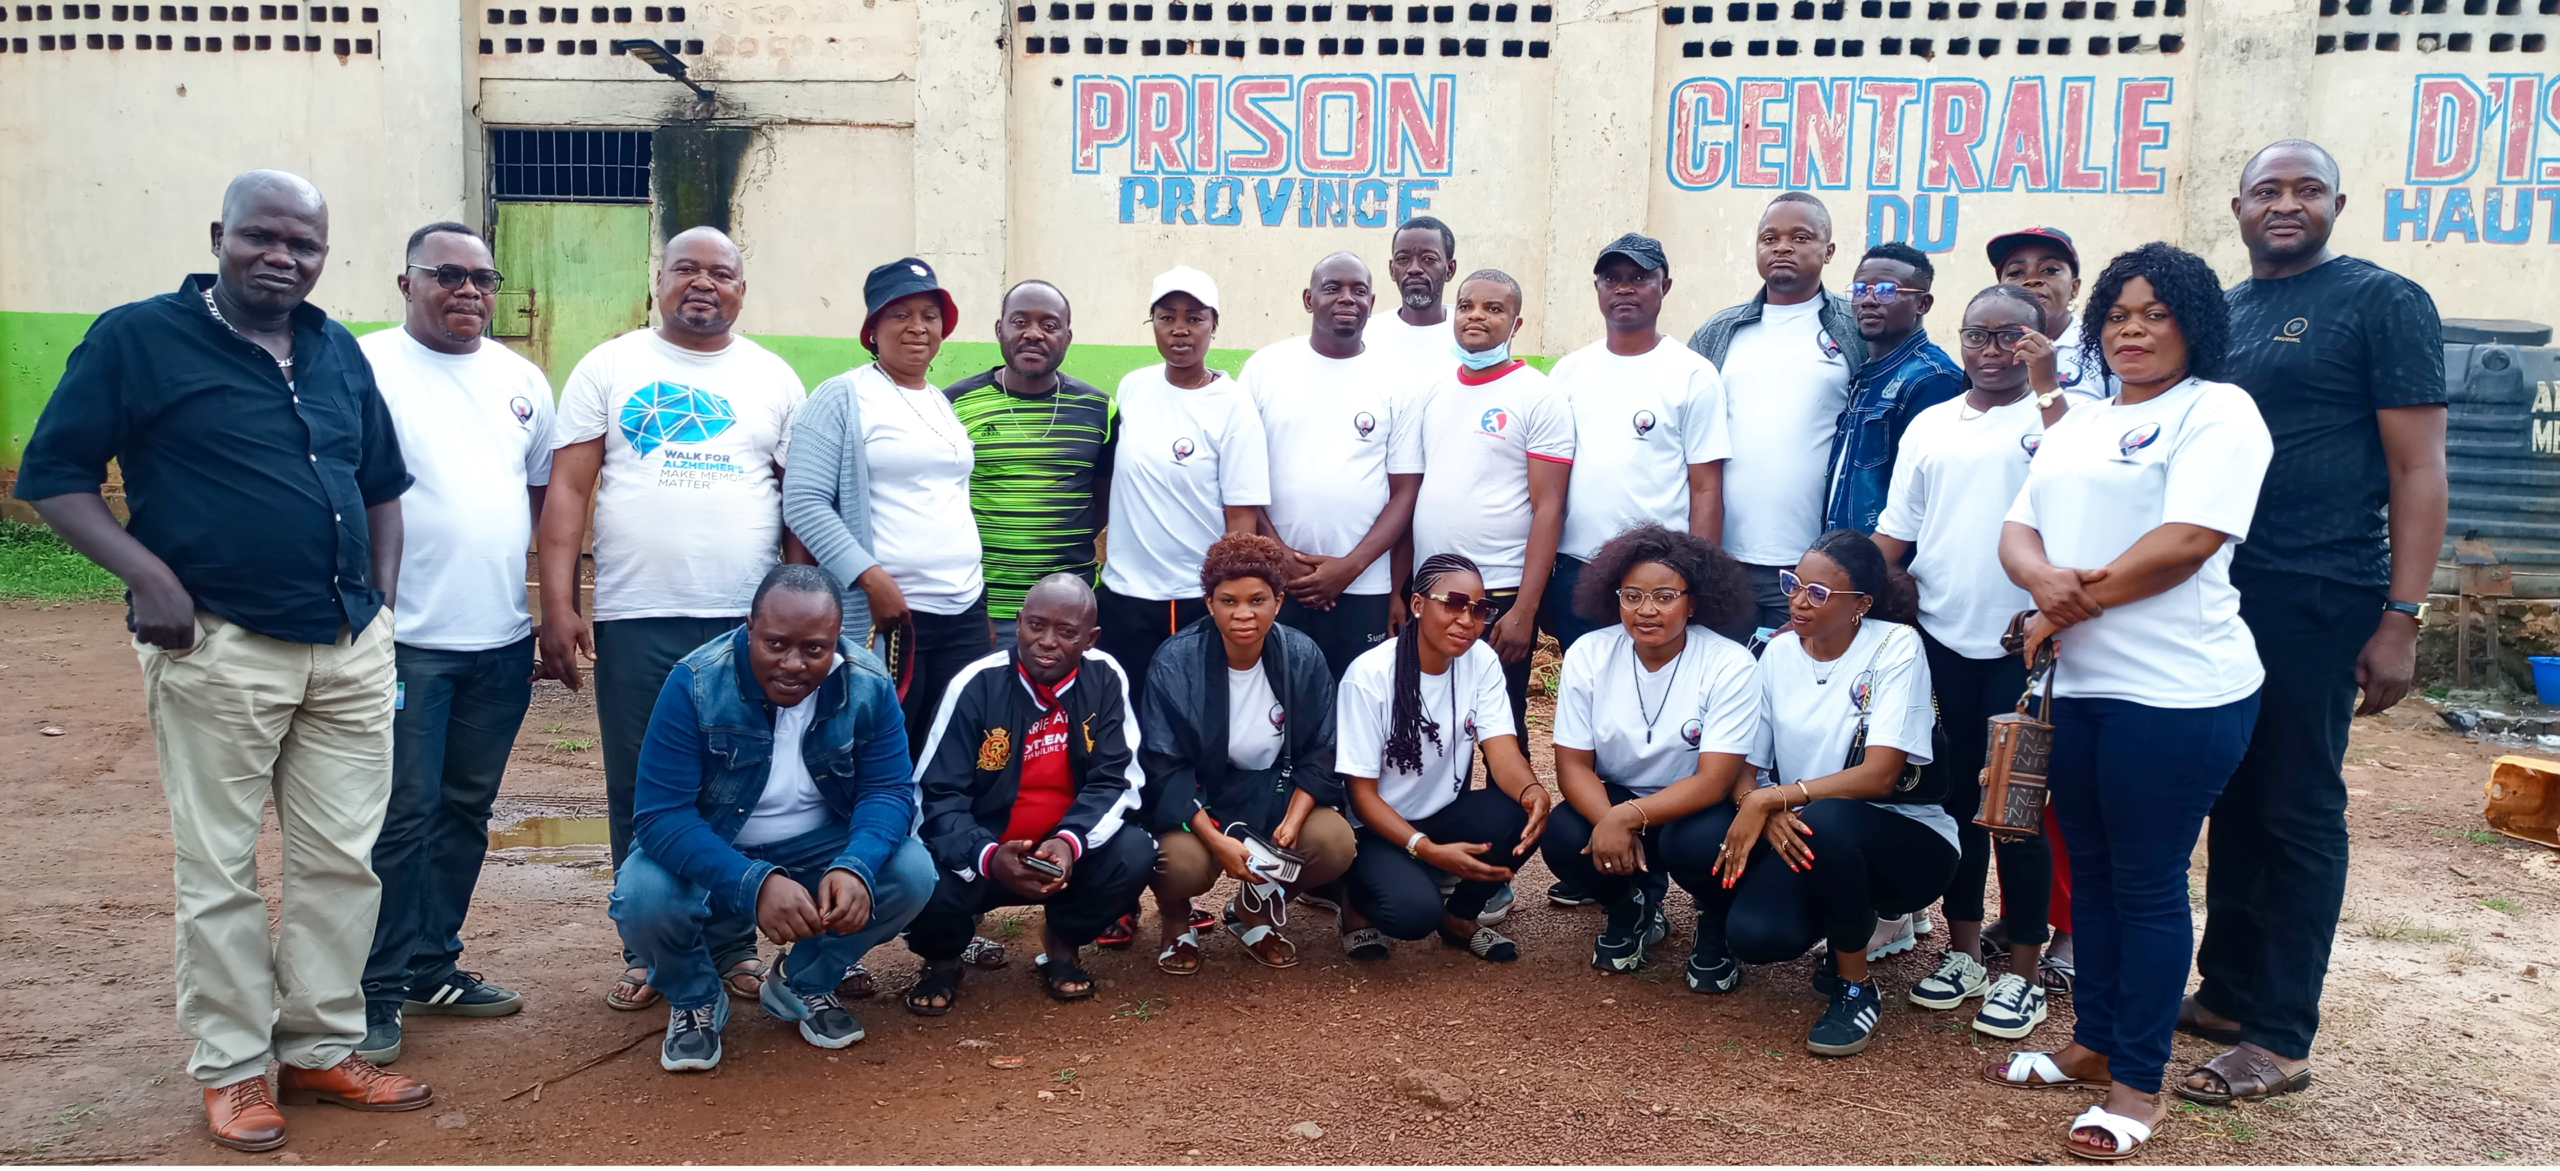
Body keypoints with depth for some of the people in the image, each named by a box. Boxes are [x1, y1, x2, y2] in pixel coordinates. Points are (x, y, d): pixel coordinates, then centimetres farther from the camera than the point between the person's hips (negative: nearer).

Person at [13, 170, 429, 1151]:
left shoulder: (337, 352, 12)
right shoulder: (137, 338, -3)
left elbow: (382, 482, 21)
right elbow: (53, 476, -3)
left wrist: (381, 598, 12)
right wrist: (146, 572, -16)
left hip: (353, 649, 5)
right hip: (220, 651, -5)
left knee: (345, 858, 8)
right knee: (220, 869, 4)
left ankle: (321, 1049, 22)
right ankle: (230, 1069, 17)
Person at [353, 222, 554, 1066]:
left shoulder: (521, 379, 12)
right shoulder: (365, 367, -4)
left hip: (503, 640, 6)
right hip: (405, 639, -5)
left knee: (466, 810, 13)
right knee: (401, 819, -2)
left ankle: (431, 968, 25)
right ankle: (377, 993, 10)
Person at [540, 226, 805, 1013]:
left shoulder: (773, 378, 9)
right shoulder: (610, 367, 7)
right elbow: (567, 488, 2)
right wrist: (558, 607, -6)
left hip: (748, 622, 0)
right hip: (635, 621, 0)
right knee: (640, 796, 6)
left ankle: (733, 946, 18)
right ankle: (648, 953, 19)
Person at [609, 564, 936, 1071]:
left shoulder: (869, 686, -15)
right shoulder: (695, 684, -23)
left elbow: (889, 791, -16)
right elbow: (662, 815, -27)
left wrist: (856, 867, -39)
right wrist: (754, 884, -43)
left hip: (820, 849, 2)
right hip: (711, 859, -2)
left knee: (911, 872, -24)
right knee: (643, 897, -32)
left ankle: (804, 984, 6)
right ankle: (694, 999, 5)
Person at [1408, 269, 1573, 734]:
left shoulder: (1538, 397, -5)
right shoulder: (1434, 393, 10)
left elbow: (1548, 509, -10)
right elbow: (1412, 495, 13)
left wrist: (1524, 611, -15)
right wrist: (1399, 590, 8)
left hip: (1500, 597, -5)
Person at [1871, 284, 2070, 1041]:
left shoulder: (2054, 418, -2)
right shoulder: (1930, 426, 11)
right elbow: (1894, 532, 10)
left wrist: (2047, 385, -23)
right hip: (1940, 638, 4)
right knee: (1956, 795, 12)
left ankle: (2022, 973, 14)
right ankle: (1962, 952, 25)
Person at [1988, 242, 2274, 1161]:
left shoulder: (2218, 412, -6)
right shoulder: (2076, 426, 17)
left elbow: (2188, 540, -18)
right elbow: (2018, 532, 11)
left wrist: (2073, 606, -12)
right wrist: (2044, 578, -13)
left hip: (2174, 693, -7)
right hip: (2077, 683, 7)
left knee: (2148, 883, 1)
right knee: (2091, 870, 15)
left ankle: (2138, 1084, 12)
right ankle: (2094, 1042, 29)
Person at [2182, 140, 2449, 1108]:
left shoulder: (2383, 302, -4)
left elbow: (2417, 467, -7)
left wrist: (2401, 618, -14)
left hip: (2315, 601, -6)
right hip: (2215, 593, 6)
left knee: (2297, 810, 0)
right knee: (2233, 799, 13)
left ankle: (2280, 1037, 8)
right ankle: (2227, 991, 25)